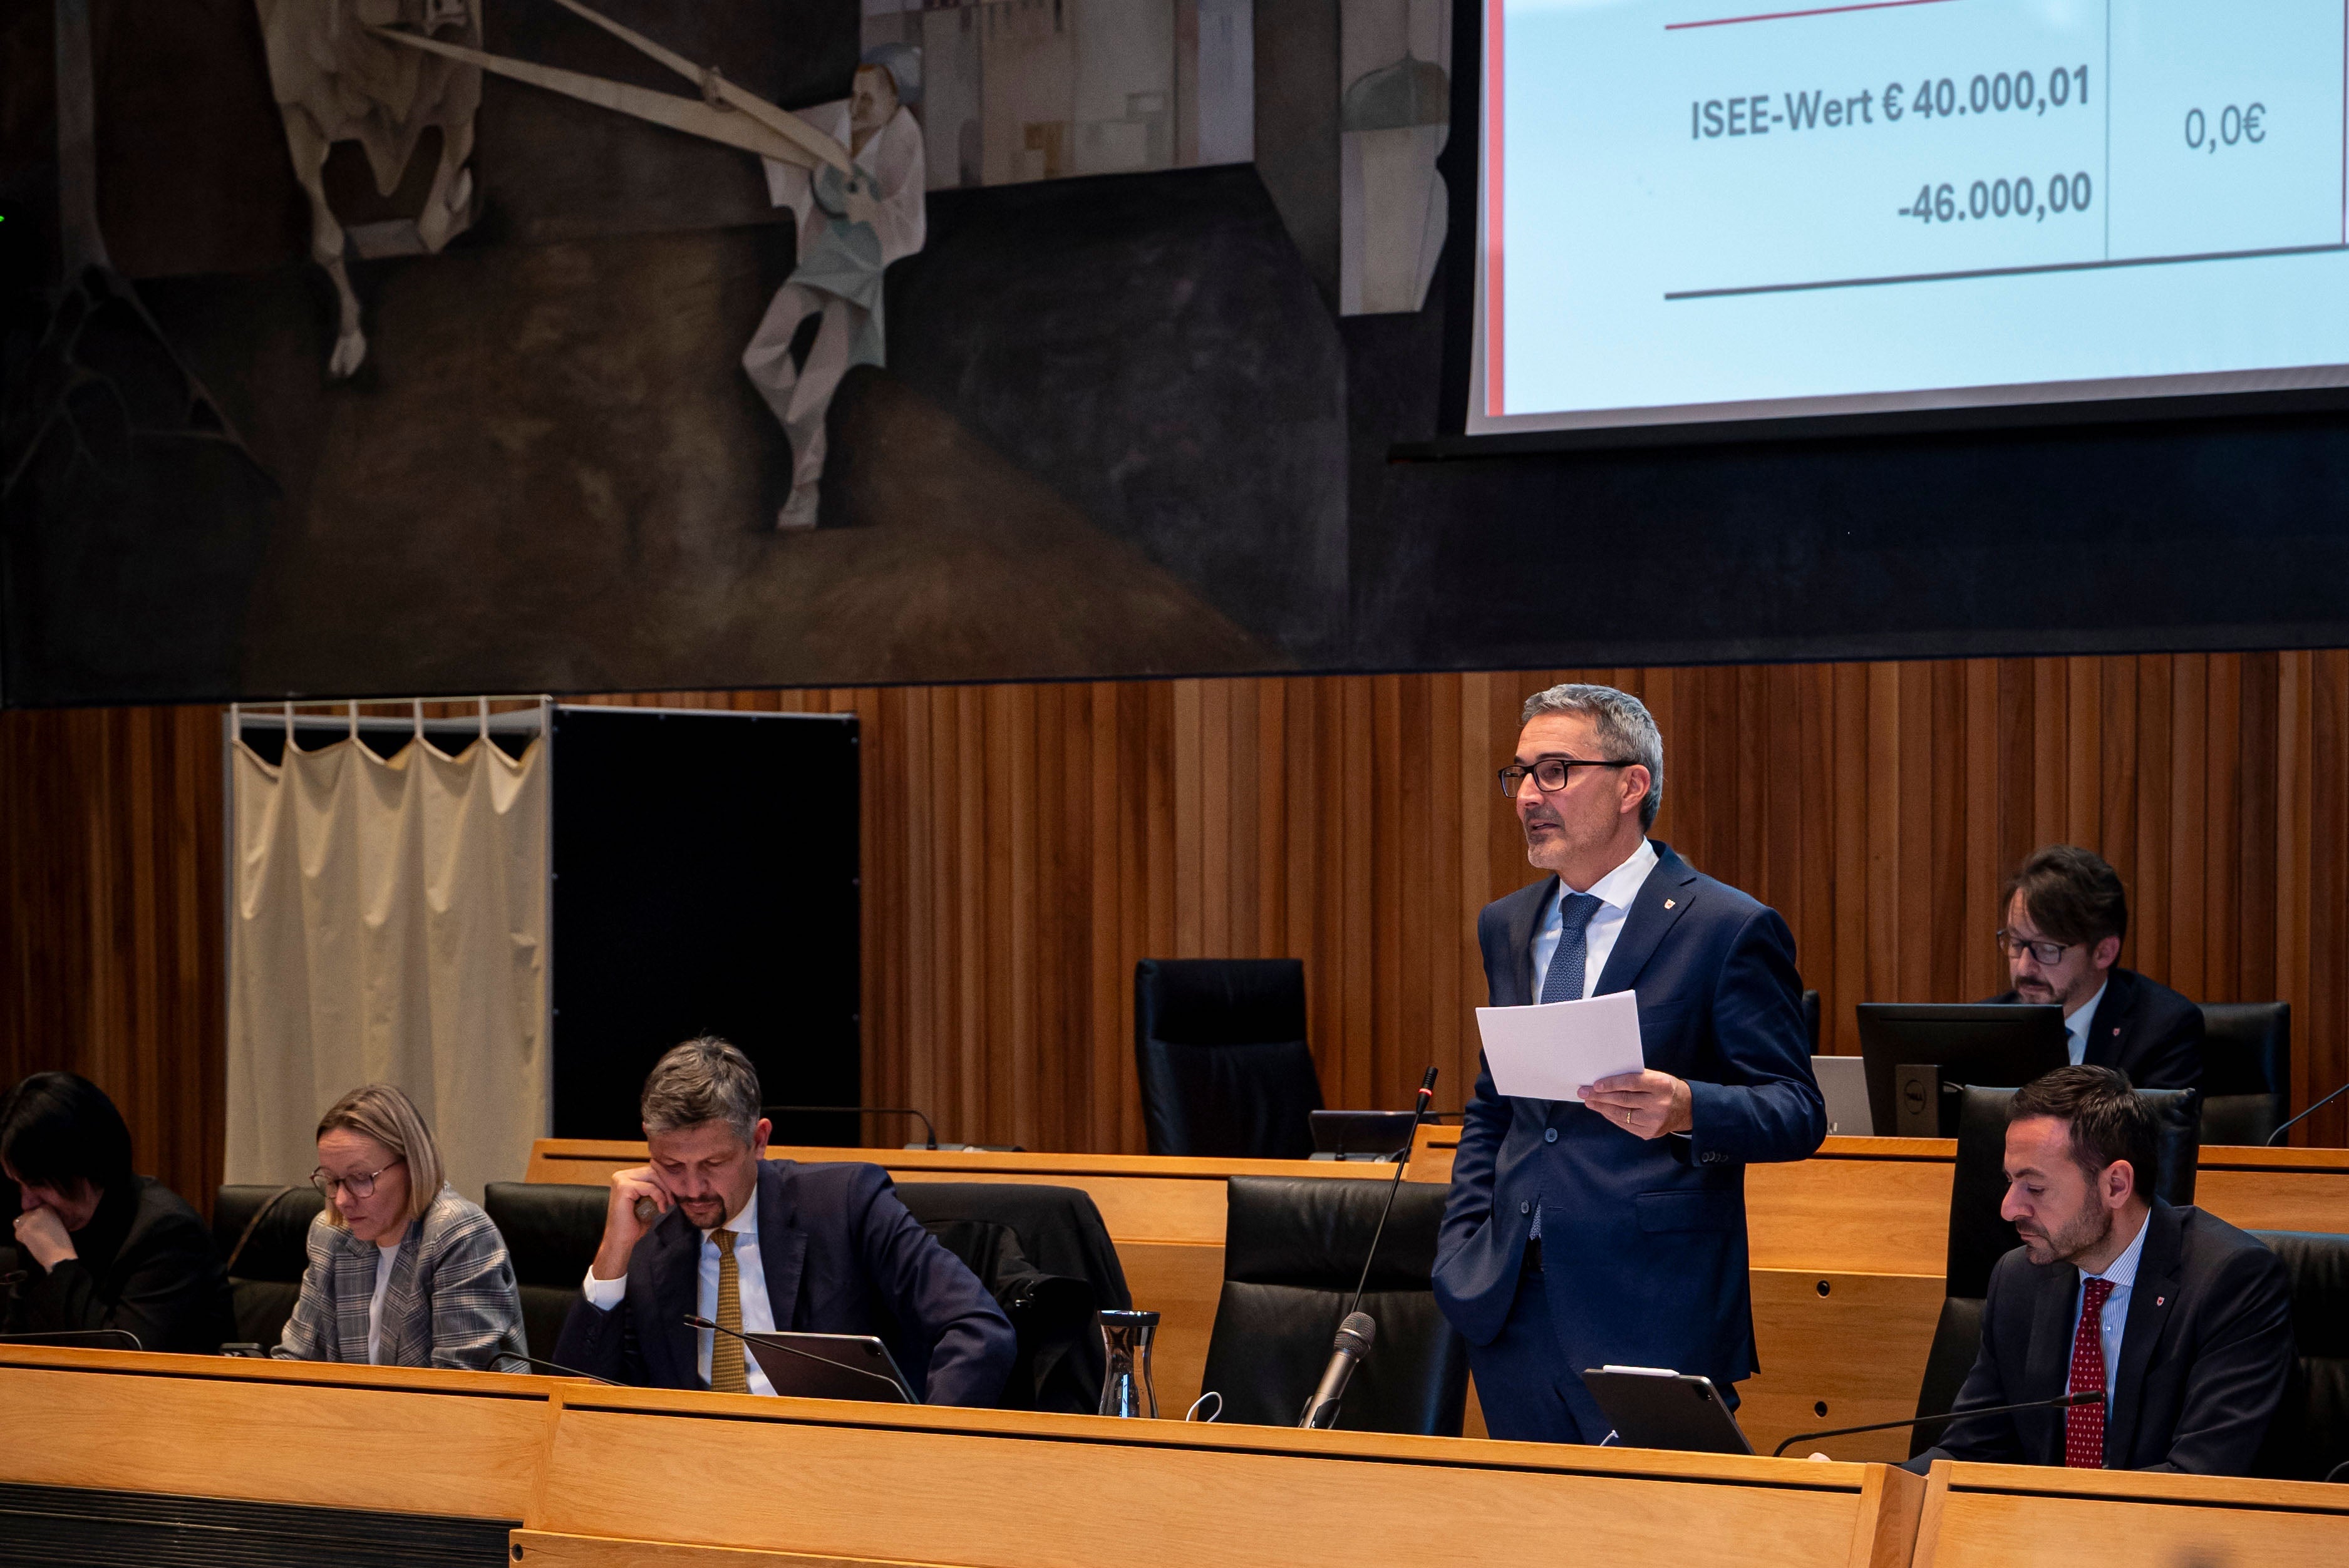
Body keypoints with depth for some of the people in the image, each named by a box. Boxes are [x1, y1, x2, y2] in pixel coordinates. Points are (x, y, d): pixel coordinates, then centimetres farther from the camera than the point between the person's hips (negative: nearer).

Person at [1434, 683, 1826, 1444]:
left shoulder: (1729, 929, -5)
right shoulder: (1507, 926, 16)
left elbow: (1797, 1111, -8)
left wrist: (1687, 1110, -27)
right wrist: (1464, 1245, 8)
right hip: (1512, 1307, 6)